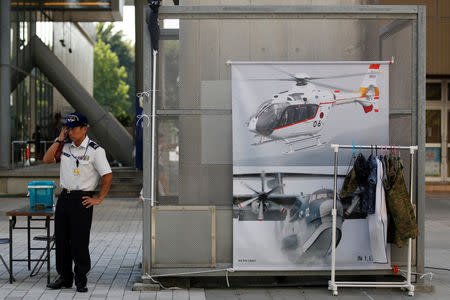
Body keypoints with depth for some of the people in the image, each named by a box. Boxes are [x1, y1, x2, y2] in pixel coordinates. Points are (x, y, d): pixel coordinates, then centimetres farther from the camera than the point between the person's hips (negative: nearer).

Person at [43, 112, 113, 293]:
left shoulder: (95, 150, -9)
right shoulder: (66, 147, 11)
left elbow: (107, 175, -10)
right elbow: (47, 159, 6)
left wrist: (99, 199, -10)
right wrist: (59, 139, 1)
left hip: (82, 200, -6)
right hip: (64, 197, 6)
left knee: (79, 242, -3)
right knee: (61, 239, 9)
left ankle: (81, 280, 9)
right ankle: (64, 277, 20)